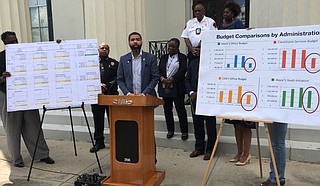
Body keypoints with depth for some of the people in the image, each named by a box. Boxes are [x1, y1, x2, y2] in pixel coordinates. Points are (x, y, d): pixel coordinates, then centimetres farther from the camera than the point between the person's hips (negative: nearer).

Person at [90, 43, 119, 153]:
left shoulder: (114, 63, 10)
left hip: (111, 94, -1)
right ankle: (99, 142, 16)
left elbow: (118, 77, -2)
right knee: (98, 119, 6)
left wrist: (107, 86, -14)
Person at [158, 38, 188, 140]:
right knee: (167, 109, 8)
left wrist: (171, 79, -18)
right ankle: (170, 130, 20)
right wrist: (162, 78, -12)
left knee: (180, 109, -1)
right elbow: (159, 70, 8)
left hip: (177, 88, -4)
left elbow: (183, 70, -10)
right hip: (165, 87, 5)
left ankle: (184, 131, 7)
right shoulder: (163, 57, 16)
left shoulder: (182, 57, 3)